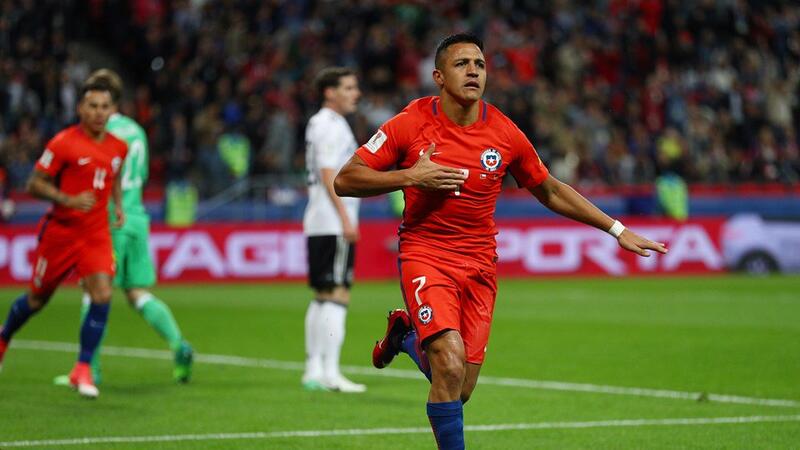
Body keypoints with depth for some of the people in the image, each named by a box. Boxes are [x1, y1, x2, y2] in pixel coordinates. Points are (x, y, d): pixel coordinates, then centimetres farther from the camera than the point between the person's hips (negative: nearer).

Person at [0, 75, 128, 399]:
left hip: (97, 235, 3)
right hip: (60, 232, -3)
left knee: (102, 295, -16)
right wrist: (68, 200, -24)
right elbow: (34, 184, -10)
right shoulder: (63, 143, -12)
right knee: (38, 297, 11)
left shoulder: (118, 147, 4)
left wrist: (118, 206, 9)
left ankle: (82, 370, -6)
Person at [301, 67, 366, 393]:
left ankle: (314, 370, 12)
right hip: (333, 224, -10)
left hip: (317, 226, 10)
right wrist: (345, 219, -20)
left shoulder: (317, 123, 19)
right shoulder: (332, 127, -10)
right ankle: (330, 372, -14)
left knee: (322, 298, 11)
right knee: (336, 296, -11)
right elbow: (328, 176, -17)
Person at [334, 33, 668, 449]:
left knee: (460, 391, 4)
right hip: (425, 255, -3)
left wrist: (617, 230, 11)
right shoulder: (411, 124, -9)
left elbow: (550, 192, 13)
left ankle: (407, 334, 35)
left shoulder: (505, 134, -3)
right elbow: (345, 180, -7)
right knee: (451, 369, -23)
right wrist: (409, 176, -20)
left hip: (479, 266, 3)